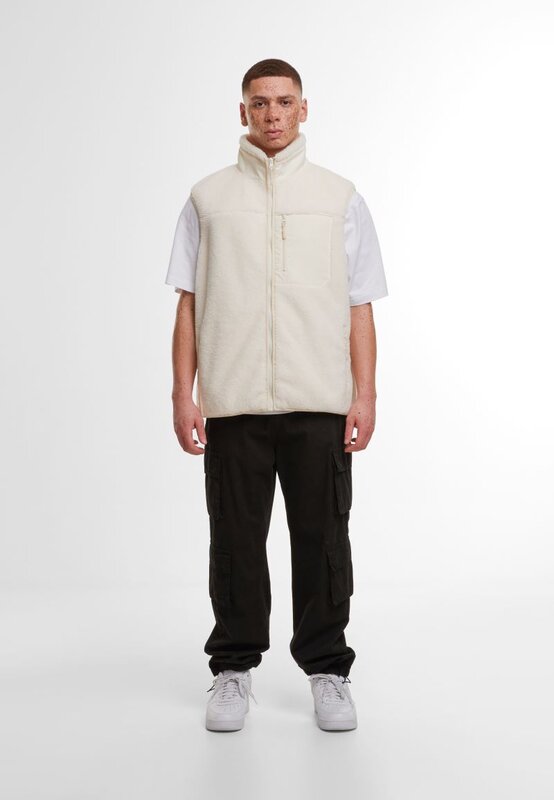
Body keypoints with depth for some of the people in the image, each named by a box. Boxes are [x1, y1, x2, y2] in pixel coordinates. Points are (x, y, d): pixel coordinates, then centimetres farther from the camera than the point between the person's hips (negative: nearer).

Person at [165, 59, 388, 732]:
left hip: (319, 402, 0)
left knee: (322, 539, 4)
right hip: (232, 403, 0)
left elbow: (359, 306, 7)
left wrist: (365, 395, -3)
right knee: (236, 540, 6)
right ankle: (233, 670, 21)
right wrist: (183, 396, -1)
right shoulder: (208, 197, 10)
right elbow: (188, 304, 7)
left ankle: (327, 671, 19)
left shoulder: (338, 196, 10)